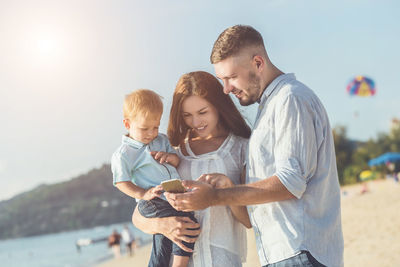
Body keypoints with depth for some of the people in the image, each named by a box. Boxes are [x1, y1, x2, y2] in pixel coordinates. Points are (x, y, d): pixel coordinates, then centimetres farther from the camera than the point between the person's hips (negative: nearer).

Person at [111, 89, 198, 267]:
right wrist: (143, 194, -20)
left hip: (174, 197, 7)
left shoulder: (161, 140, 15)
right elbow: (121, 182, -7)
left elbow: (177, 161, 18)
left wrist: (170, 157, -6)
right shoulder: (123, 155, -5)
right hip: (152, 203, -7)